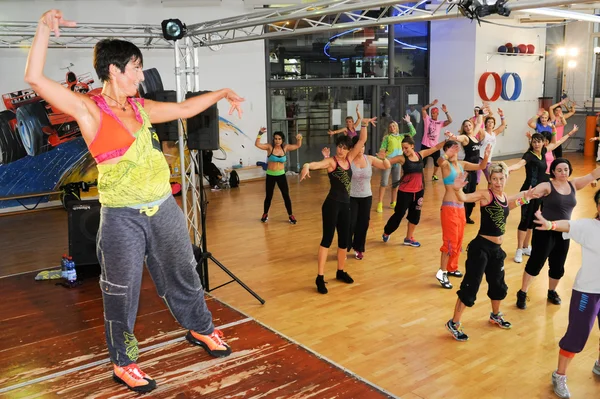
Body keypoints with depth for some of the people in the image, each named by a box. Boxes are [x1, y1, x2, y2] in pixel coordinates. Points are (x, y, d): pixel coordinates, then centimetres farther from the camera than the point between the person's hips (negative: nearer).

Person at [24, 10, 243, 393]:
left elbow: (184, 108, 21)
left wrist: (222, 92, 26)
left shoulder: (140, 107, 8)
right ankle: (123, 363, 28)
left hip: (164, 210, 6)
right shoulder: (89, 110, -10)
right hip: (123, 218, -6)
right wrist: (44, 28, -24)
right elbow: (35, 78, -19)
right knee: (122, 293, 9)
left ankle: (200, 328, 44)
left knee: (182, 276, 21)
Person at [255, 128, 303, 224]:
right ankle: (265, 214, 31)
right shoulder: (270, 147, -10)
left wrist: (299, 139, -15)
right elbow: (257, 144, -21)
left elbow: (298, 145, 5)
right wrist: (260, 134, -33)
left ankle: (290, 215, 18)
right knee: (268, 196, 10)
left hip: (281, 175, 2)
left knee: (286, 196, 4)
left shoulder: (285, 147, -2)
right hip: (270, 175, -2)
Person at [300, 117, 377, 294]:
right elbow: (316, 164, -29)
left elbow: (362, 141, 8)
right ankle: (320, 277, -6)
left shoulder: (349, 159, 8)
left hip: (345, 204, 7)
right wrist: (306, 166, -51)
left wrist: (364, 124, -4)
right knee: (327, 239, -8)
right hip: (332, 204, -7)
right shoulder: (331, 161, -9)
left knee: (344, 239, 15)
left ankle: (341, 272, 33)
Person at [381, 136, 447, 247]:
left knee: (415, 214, 12)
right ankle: (386, 233, 25)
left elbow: (436, 147, 6)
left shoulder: (420, 154, 0)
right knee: (399, 214, 3)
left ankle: (409, 238, 28)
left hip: (419, 190, 5)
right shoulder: (402, 158, -12)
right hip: (405, 191, -5)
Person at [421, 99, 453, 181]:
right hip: (425, 145, -3)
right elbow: (423, 109, -10)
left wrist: (446, 112, -16)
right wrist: (432, 104, -16)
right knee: (422, 162, -3)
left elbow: (450, 121, -9)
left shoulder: (440, 123, 5)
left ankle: (434, 175, 34)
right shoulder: (427, 119, 1)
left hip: (435, 146, 3)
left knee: (437, 162, 13)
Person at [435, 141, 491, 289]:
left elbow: (481, 166, 14)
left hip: (460, 206, 8)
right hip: (449, 207, -8)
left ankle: (452, 268, 29)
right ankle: (442, 273, -3)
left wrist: (486, 156, -5)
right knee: (450, 240, -9)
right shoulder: (446, 164, -11)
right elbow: (440, 161, -34)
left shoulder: (462, 164, 9)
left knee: (458, 239, 15)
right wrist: (446, 155, -54)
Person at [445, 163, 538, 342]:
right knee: (470, 286, -3)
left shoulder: (506, 197, 8)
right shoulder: (486, 194, -15)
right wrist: (458, 189, -54)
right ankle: (454, 323, 11)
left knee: (498, 285, 24)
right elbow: (464, 198, -32)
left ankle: (495, 316, 49)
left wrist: (524, 198, 24)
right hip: (481, 247, -8)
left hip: (496, 249, 8)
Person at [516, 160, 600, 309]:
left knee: (558, 266, 16)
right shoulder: (547, 186, -14)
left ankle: (552, 292, 40)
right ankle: (522, 293, 18)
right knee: (535, 263, 3)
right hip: (545, 232, -5)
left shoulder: (573, 184, 3)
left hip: (563, 233, 5)